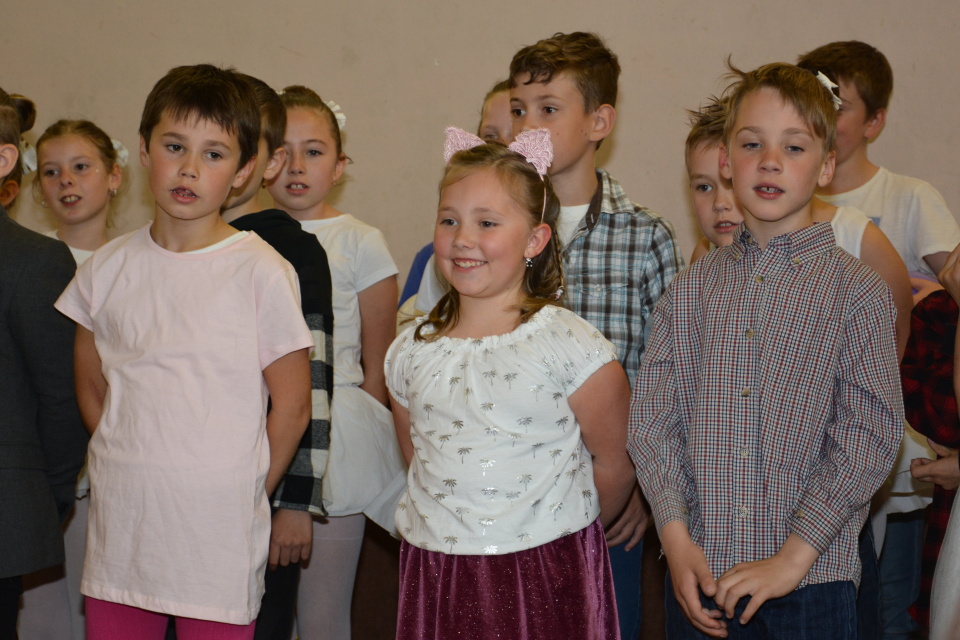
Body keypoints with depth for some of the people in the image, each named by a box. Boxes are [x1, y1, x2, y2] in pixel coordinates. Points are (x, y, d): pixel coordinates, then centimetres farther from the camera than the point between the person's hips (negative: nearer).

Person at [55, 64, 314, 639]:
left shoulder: (262, 272, -7)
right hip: (118, 528, 4)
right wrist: (129, 468, 10)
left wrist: (242, 496, 2)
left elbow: (293, 405, -3)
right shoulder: (109, 267, 5)